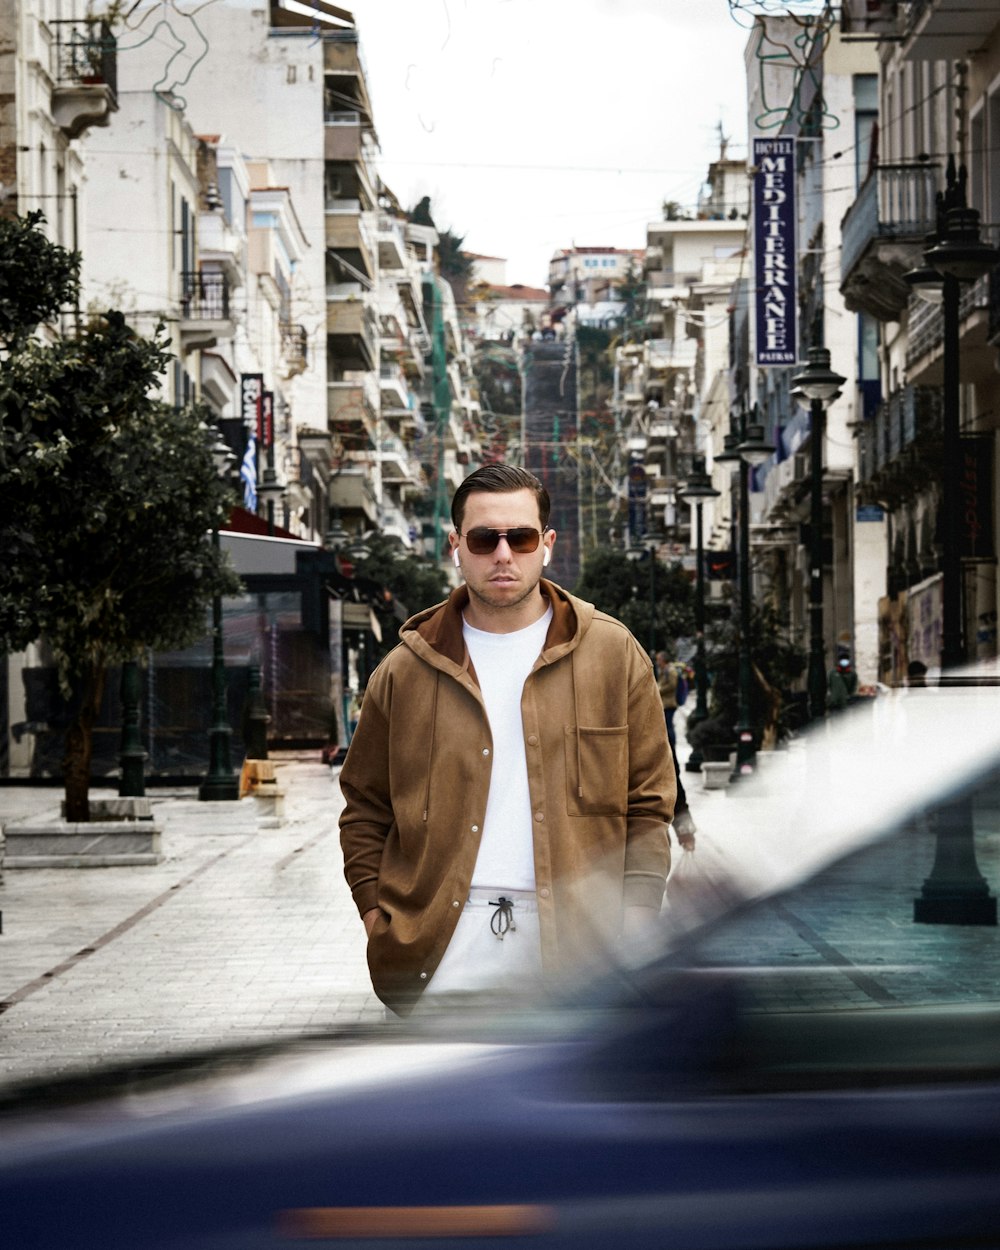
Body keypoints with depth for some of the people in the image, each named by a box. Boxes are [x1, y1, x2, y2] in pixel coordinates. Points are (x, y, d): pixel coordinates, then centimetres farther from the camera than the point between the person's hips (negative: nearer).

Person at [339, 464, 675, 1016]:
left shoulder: (612, 653, 7)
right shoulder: (406, 670, 9)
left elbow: (648, 804, 8)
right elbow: (364, 809, 16)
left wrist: (635, 928, 0)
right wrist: (377, 916, 4)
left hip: (571, 948, 0)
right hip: (441, 956, 1)